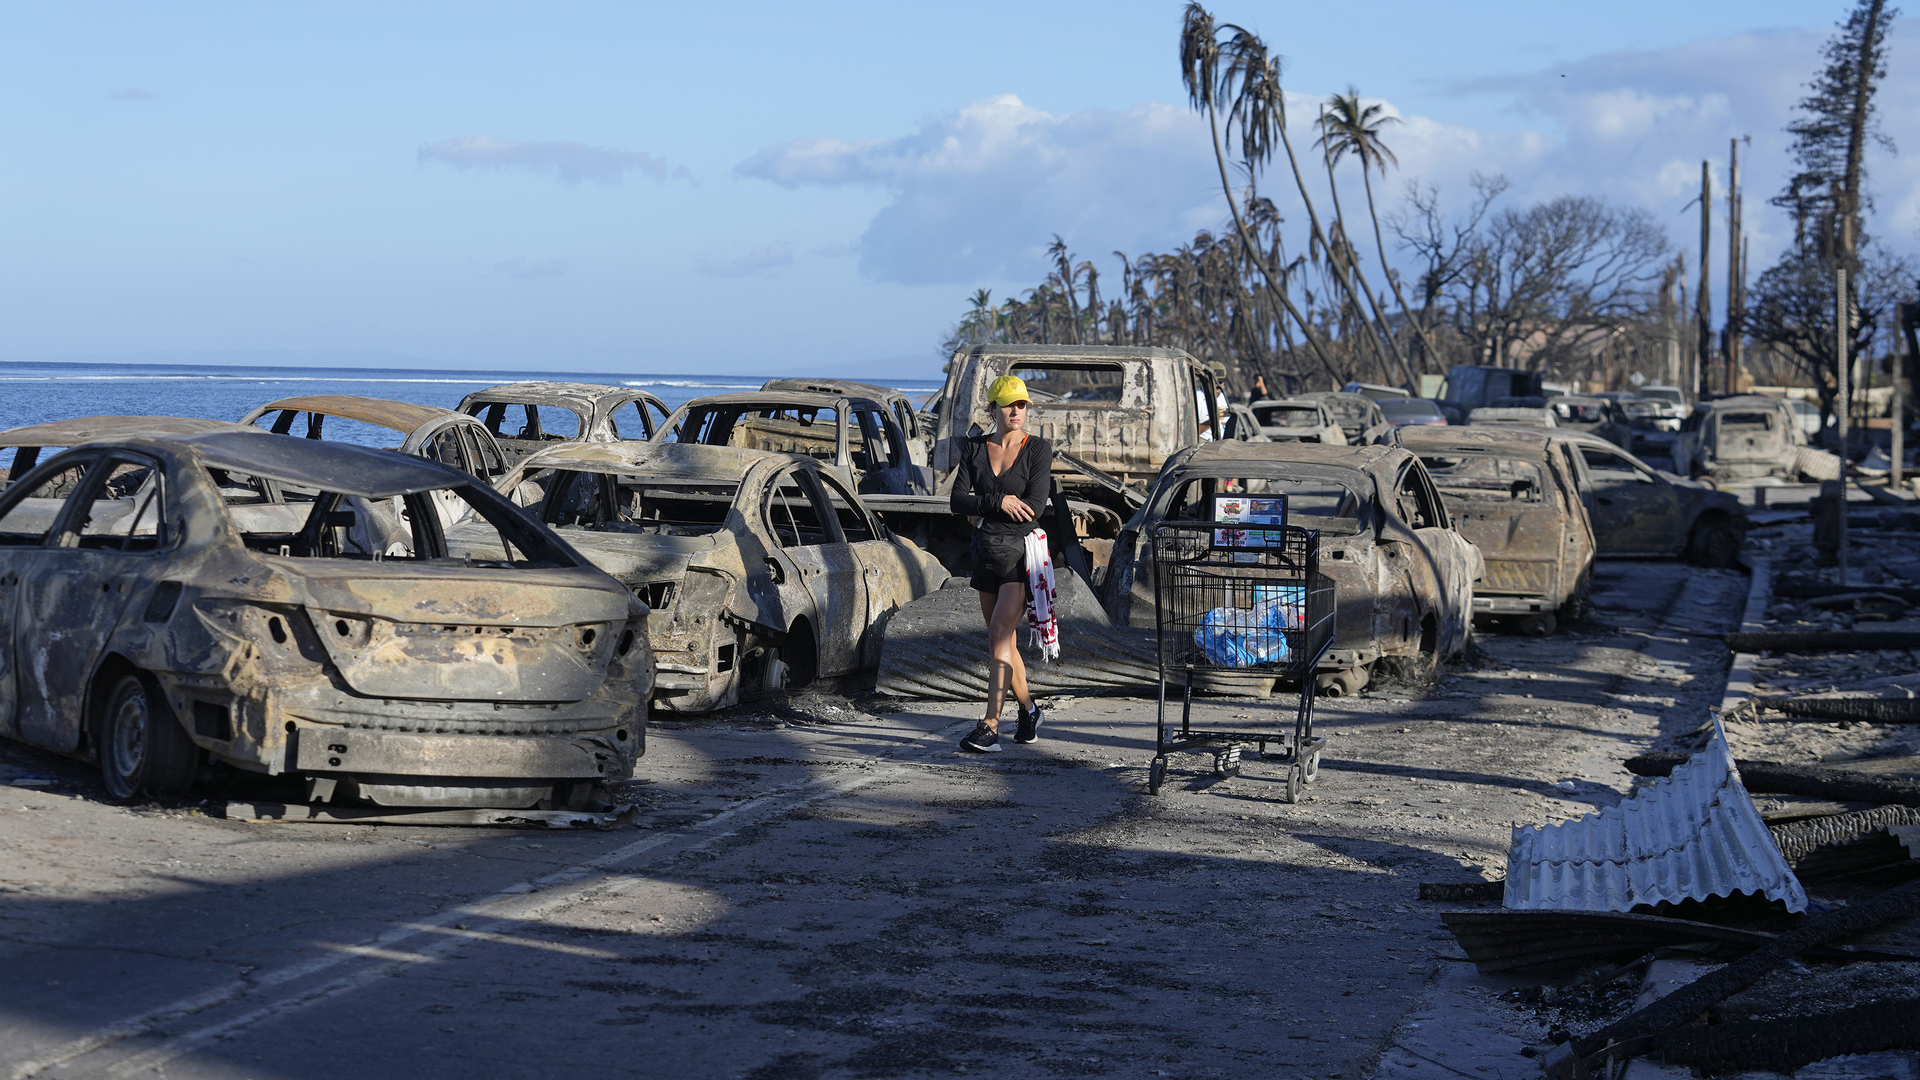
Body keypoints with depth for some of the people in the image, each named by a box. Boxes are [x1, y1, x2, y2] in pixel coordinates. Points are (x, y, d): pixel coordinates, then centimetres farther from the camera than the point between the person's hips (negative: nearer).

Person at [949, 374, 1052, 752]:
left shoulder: (1038, 449, -6)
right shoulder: (975, 448, 6)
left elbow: (1034, 507, -14)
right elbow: (957, 501, -2)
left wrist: (983, 513, -6)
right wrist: (999, 502, -16)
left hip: (1020, 551, -5)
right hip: (985, 553, 5)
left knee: (999, 635, -15)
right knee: (1003, 640, 13)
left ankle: (990, 727, -19)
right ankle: (1028, 710, 32)